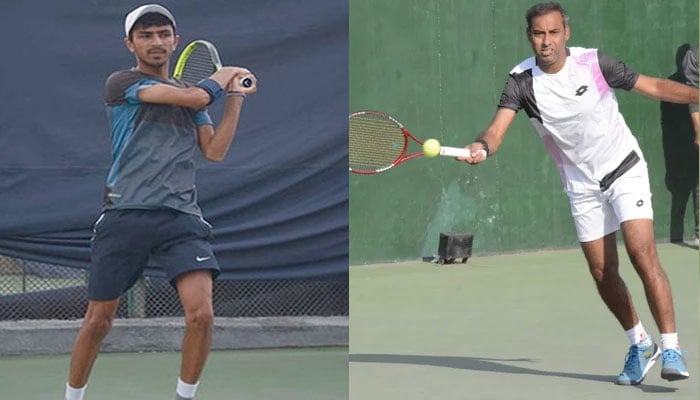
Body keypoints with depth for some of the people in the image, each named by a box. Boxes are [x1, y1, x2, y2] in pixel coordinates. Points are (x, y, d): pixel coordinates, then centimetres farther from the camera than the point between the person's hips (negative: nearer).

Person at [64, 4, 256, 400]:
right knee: (98, 321, 3)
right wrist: (223, 76, 12)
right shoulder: (122, 82, 2)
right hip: (125, 215, -3)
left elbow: (215, 151, 8)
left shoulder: (193, 94, 20)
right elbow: (195, 97, -7)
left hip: (181, 217, 3)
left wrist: (236, 97, 4)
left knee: (201, 313, -16)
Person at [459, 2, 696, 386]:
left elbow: (655, 86, -4)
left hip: (624, 168, -3)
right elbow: (496, 130, -22)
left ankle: (671, 348, -16)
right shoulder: (522, 80, -11)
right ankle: (640, 343, 27)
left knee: (642, 253, -19)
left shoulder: (594, 62, -14)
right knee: (603, 274, 5)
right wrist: (480, 148, -44)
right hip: (582, 185, 3)